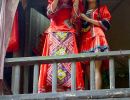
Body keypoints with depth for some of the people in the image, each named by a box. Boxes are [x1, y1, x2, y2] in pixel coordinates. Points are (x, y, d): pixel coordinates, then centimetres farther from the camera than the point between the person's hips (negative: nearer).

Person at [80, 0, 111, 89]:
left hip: (97, 38, -5)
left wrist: (88, 19, 0)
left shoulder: (102, 9, 18)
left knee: (96, 69, -21)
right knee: (88, 71, -8)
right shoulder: (83, 12, 30)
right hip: (85, 41, 5)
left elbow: (106, 24, 4)